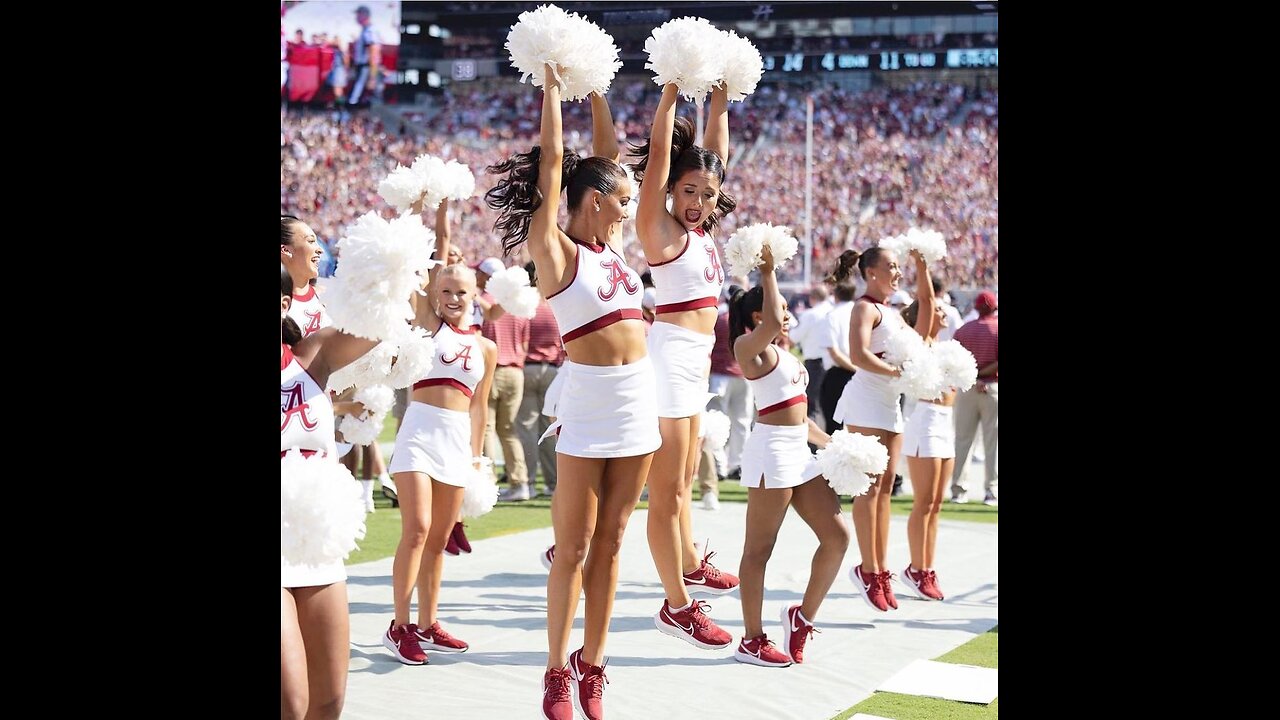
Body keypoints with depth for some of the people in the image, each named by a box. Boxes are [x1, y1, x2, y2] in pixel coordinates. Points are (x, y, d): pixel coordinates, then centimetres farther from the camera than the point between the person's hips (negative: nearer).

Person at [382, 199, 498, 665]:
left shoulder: (485, 348, 12)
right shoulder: (428, 323, 4)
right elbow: (438, 251, -1)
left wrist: (477, 454, 16)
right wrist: (443, 212, -6)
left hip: (458, 441, 4)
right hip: (420, 430, -4)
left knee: (438, 539, 9)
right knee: (417, 529, -13)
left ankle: (427, 626, 16)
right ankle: (399, 626, -6)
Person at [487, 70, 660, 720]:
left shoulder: (608, 246, 13)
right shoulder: (554, 247, -5)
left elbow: (606, 157, 19)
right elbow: (553, 163, -6)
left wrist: (595, 89, 20)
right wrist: (553, 81, 1)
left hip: (638, 402, 7)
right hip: (588, 403, -7)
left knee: (608, 543, 9)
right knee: (573, 547, -1)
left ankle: (592, 667, 16)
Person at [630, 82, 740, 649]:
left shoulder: (702, 229, 11)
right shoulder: (660, 229, -9)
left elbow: (715, 150, 15)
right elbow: (660, 153, -16)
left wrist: (720, 94, 12)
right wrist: (672, 89, -16)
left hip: (696, 359, 9)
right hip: (671, 354, -9)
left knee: (683, 481, 24)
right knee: (667, 489, -4)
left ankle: (690, 566, 40)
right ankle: (678, 606, 0)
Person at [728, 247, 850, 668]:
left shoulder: (782, 354, 22)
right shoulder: (749, 346, -5)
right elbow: (772, 325, -28)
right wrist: (768, 274, -17)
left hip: (799, 452, 9)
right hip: (772, 451, -9)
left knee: (837, 536, 6)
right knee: (760, 547, -2)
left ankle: (803, 617, 18)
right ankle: (752, 641, 5)